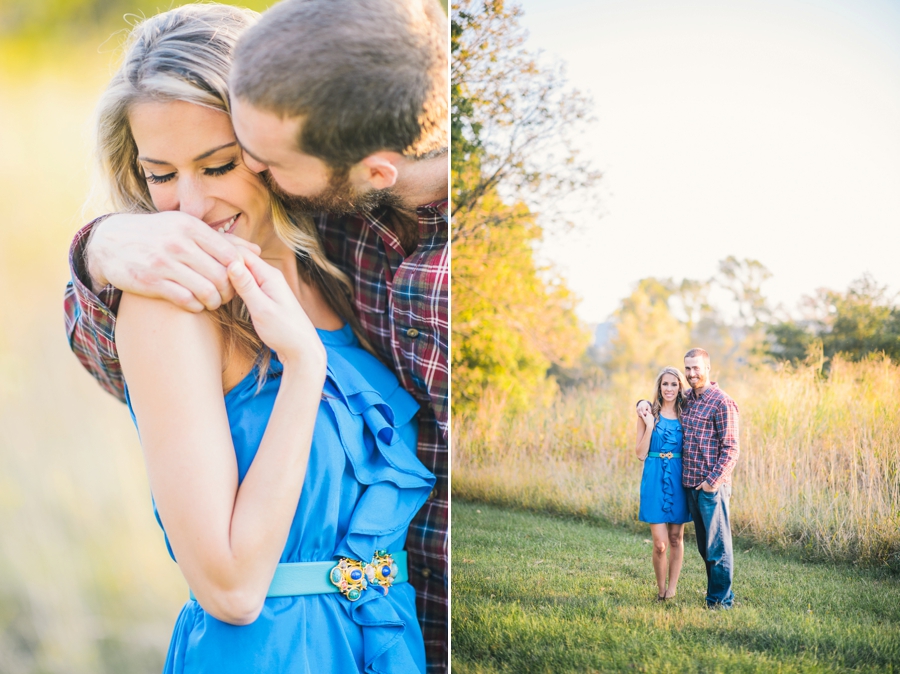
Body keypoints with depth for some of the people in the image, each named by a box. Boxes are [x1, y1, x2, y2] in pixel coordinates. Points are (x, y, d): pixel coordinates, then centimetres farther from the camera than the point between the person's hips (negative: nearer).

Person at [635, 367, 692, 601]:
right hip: (655, 479, -2)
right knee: (660, 543, -5)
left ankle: (672, 590, 20)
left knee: (676, 538, 8)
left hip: (679, 479, 2)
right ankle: (660, 589, 16)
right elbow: (641, 453, -4)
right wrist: (649, 425, -11)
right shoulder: (649, 413, 0)